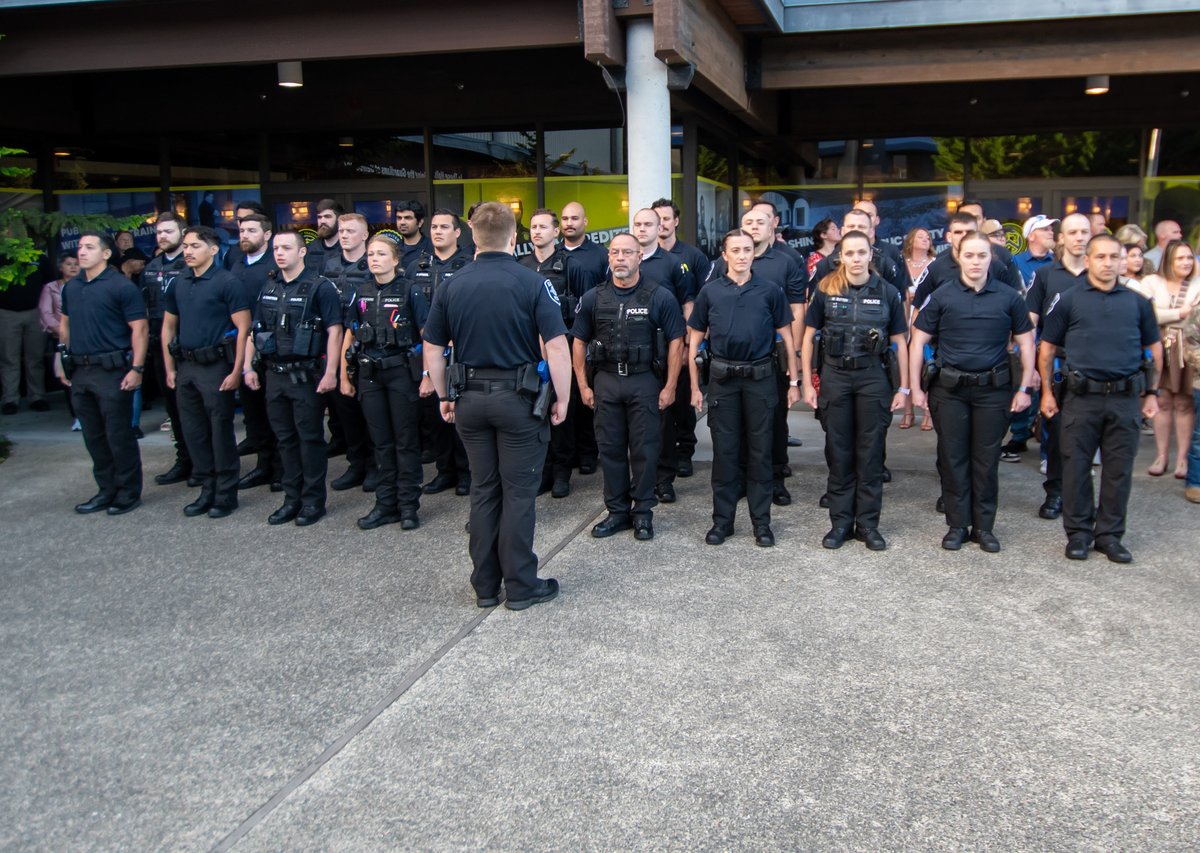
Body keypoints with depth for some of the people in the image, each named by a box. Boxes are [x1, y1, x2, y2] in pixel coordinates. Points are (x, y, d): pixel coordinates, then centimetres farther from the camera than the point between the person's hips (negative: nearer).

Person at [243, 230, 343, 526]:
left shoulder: (320, 287, -7)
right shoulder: (269, 289, 12)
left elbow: (334, 331, -12)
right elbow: (254, 330, 18)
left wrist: (330, 372, -18)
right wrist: (248, 366, 11)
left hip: (306, 376, -6)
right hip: (275, 375, 6)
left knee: (310, 438, 2)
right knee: (285, 438, 12)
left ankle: (314, 500, 11)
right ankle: (292, 498, 22)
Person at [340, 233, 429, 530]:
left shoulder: (409, 291, -6)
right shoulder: (363, 292, 8)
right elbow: (350, 335, 13)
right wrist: (344, 375, 10)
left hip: (402, 372, -4)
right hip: (370, 374, 5)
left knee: (406, 441, 3)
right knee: (381, 441, 11)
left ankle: (408, 505, 12)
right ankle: (386, 503, 20)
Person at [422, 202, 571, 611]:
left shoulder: (453, 285, 3)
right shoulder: (532, 283, -9)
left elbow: (432, 349, 7)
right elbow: (557, 347, -14)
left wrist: (444, 396, 16)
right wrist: (562, 399, -5)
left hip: (470, 399, 4)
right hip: (517, 397, -4)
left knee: (483, 491, 13)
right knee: (518, 493, 4)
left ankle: (485, 586, 21)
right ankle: (521, 586, 12)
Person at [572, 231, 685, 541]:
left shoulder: (660, 297, -3)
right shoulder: (593, 298, 6)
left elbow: (675, 343, -3)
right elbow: (579, 342, 11)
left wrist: (670, 387, -7)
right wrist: (583, 386, 5)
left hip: (645, 381, -3)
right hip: (605, 381, 3)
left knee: (644, 449, 3)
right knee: (610, 448, 8)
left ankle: (643, 512, 16)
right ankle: (617, 511, 20)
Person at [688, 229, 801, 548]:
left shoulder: (770, 291, 2)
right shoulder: (710, 291, 4)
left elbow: (787, 338, 6)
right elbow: (694, 341, 8)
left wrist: (794, 382, 3)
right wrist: (695, 387, 4)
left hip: (760, 379, 0)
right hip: (722, 380, 1)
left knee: (760, 450, 6)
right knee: (723, 450, 6)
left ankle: (761, 521, 15)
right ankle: (722, 520, 16)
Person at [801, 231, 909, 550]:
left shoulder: (887, 292, 0)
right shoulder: (826, 290, -1)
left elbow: (899, 342, 5)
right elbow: (809, 336, 4)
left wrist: (902, 388, 2)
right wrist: (807, 383, 0)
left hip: (873, 377, 0)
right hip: (835, 376, 0)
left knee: (871, 452, 6)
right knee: (838, 452, 7)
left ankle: (868, 523, 17)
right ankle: (840, 522, 17)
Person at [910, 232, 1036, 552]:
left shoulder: (1008, 297, 2)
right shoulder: (942, 297, 0)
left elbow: (1026, 342, 8)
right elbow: (918, 342, 2)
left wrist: (1025, 388, 3)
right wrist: (915, 388, -2)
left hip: (993, 390, 0)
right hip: (950, 390, 0)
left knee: (986, 460, 7)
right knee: (953, 459, 5)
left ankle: (984, 526, 18)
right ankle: (957, 525, 17)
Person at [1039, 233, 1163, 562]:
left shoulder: (1137, 302, 11)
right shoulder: (1069, 300, 3)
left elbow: (1154, 347, 18)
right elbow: (1047, 347, 5)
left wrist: (1152, 393, 13)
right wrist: (1047, 391, 0)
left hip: (1125, 398, 2)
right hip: (1081, 397, -2)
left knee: (1119, 470, 7)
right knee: (1076, 467, 3)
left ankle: (1109, 534, 18)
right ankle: (1078, 533, 15)